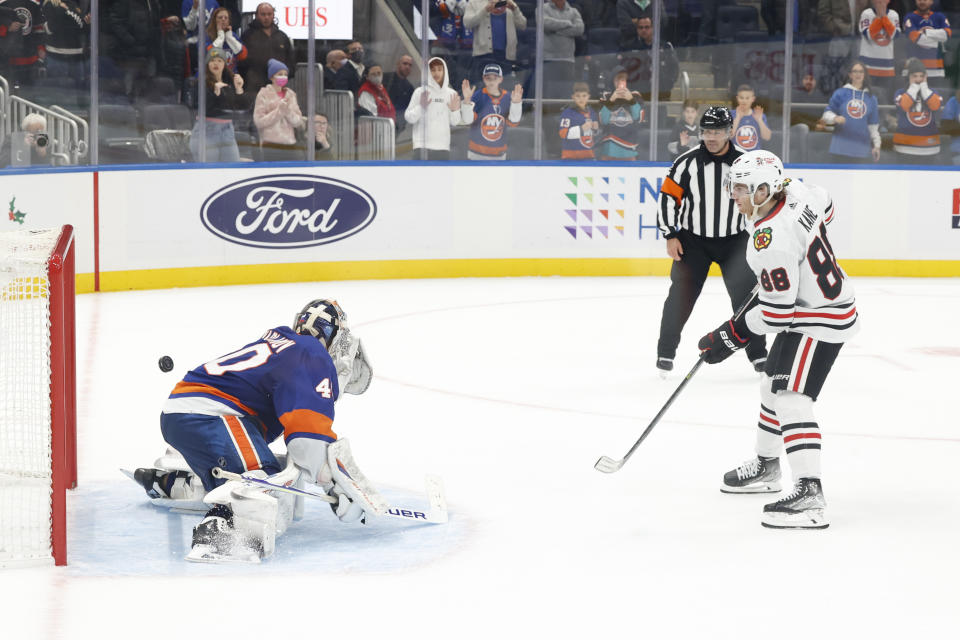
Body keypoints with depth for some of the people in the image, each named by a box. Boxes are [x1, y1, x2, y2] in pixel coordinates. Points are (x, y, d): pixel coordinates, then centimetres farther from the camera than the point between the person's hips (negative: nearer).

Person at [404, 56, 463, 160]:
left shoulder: (451, 94, 11)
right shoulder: (420, 92, -1)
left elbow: (454, 122, 14)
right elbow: (409, 117, -2)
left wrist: (455, 111, -5)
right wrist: (421, 107, -18)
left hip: (443, 147, 4)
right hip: (423, 145, -4)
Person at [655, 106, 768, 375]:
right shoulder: (687, 162, -8)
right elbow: (668, 197, -3)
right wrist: (671, 236, -7)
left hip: (734, 241, 1)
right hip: (692, 240, -1)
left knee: (746, 297, 1)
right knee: (681, 296, -6)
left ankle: (758, 354, 14)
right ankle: (665, 353, 6)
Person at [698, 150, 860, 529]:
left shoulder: (771, 242, -30)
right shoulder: (794, 192, -5)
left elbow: (777, 312, -27)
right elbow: (824, 208, 20)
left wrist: (730, 337, -20)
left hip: (823, 320, -11)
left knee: (791, 396, -20)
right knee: (772, 384, 23)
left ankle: (809, 495, -30)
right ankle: (766, 467, 43)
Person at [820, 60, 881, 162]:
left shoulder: (870, 98, 10)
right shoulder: (840, 93, 3)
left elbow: (873, 124, 13)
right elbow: (827, 113, 4)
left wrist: (877, 145, 10)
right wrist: (835, 118, -19)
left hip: (861, 148, 2)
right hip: (842, 146, -2)